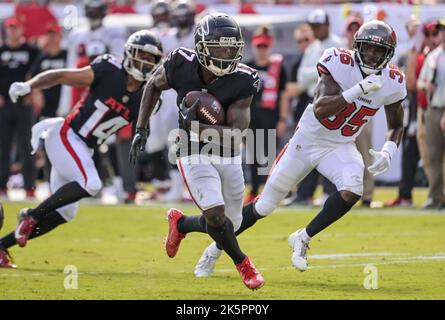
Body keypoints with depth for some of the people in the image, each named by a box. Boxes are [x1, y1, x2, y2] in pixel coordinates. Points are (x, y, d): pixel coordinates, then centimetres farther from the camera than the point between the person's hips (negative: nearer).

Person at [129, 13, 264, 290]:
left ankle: (181, 223, 41)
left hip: (228, 157, 2)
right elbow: (154, 86, 6)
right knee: (216, 215, -21)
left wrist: (199, 128, -38)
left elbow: (237, 134, -24)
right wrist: (141, 128, 1)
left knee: (231, 225, 12)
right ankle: (242, 262, 7)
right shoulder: (182, 65, -17)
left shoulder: (242, 81, -19)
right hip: (195, 156, -2)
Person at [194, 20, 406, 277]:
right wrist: (358, 90, -42)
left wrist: (388, 151, -12)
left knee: (351, 191, -30)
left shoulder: (391, 83, -10)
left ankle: (303, 239, -7)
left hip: (340, 147, 3)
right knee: (264, 206, 5)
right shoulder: (340, 63, -23)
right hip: (308, 139, -3)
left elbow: (396, 126, 7)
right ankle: (216, 249, 26)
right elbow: (320, 110, -34)